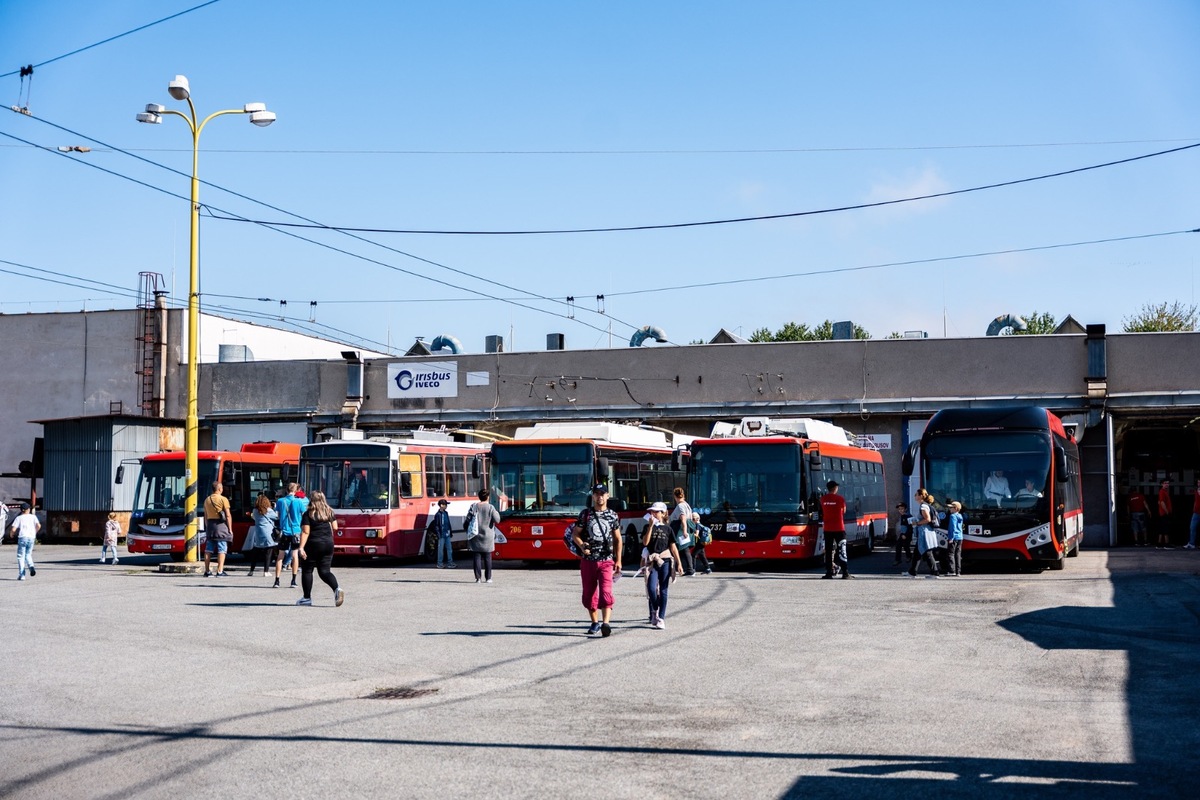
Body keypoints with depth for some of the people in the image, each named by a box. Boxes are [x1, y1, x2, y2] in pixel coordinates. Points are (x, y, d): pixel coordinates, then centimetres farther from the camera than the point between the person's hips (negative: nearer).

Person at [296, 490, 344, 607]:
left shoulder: (308, 514, -8)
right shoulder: (329, 512, 5)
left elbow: (305, 532, -16)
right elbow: (335, 527, 12)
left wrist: (301, 547, -19)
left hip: (313, 545, -4)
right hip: (328, 545, 5)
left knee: (307, 571, 9)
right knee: (324, 571, 7)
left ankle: (307, 598, 11)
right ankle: (337, 589, -18)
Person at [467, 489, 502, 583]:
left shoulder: (474, 507, -2)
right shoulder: (490, 507, -7)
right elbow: (497, 520, -8)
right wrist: (497, 513, 9)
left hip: (476, 536, 1)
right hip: (487, 536, -1)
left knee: (477, 557, 3)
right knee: (487, 558, 7)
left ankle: (477, 578, -1)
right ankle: (488, 578, 8)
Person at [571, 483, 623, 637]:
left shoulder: (613, 516, 5)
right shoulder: (585, 514, 4)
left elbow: (617, 539, 12)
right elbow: (575, 534, 6)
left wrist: (618, 560, 8)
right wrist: (582, 546, -14)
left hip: (606, 560, -2)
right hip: (588, 560, 2)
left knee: (606, 592, -16)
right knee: (589, 593, 8)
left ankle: (606, 623, -26)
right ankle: (595, 623, 22)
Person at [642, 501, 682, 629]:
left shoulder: (667, 529, 7)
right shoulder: (648, 527, 7)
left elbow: (673, 547, 8)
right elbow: (645, 542, -9)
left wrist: (678, 564, 4)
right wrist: (651, 526, -13)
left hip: (665, 561, 0)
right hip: (652, 561, 0)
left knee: (663, 590, 2)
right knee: (651, 588, -12)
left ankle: (661, 618, 5)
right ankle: (655, 611, 14)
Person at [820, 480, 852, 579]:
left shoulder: (823, 499, 2)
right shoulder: (840, 499, -8)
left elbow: (822, 512, 10)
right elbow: (844, 511, 5)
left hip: (827, 529, 3)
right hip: (839, 528, -3)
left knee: (828, 551, 7)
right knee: (841, 550, -2)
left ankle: (829, 572, 5)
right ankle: (845, 572, -6)